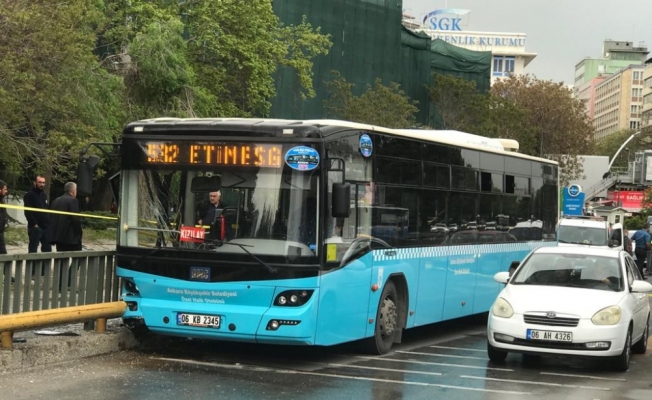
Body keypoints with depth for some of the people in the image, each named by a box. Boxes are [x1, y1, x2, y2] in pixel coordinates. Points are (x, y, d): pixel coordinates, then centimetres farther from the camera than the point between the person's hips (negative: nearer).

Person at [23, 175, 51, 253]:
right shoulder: (29, 195, -6)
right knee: (33, 250, -5)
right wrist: (34, 224, -18)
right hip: (35, 227, -8)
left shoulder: (44, 195, 18)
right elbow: (28, 212, -14)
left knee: (47, 249, 8)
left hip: (45, 226, 8)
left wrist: (49, 222, 11)